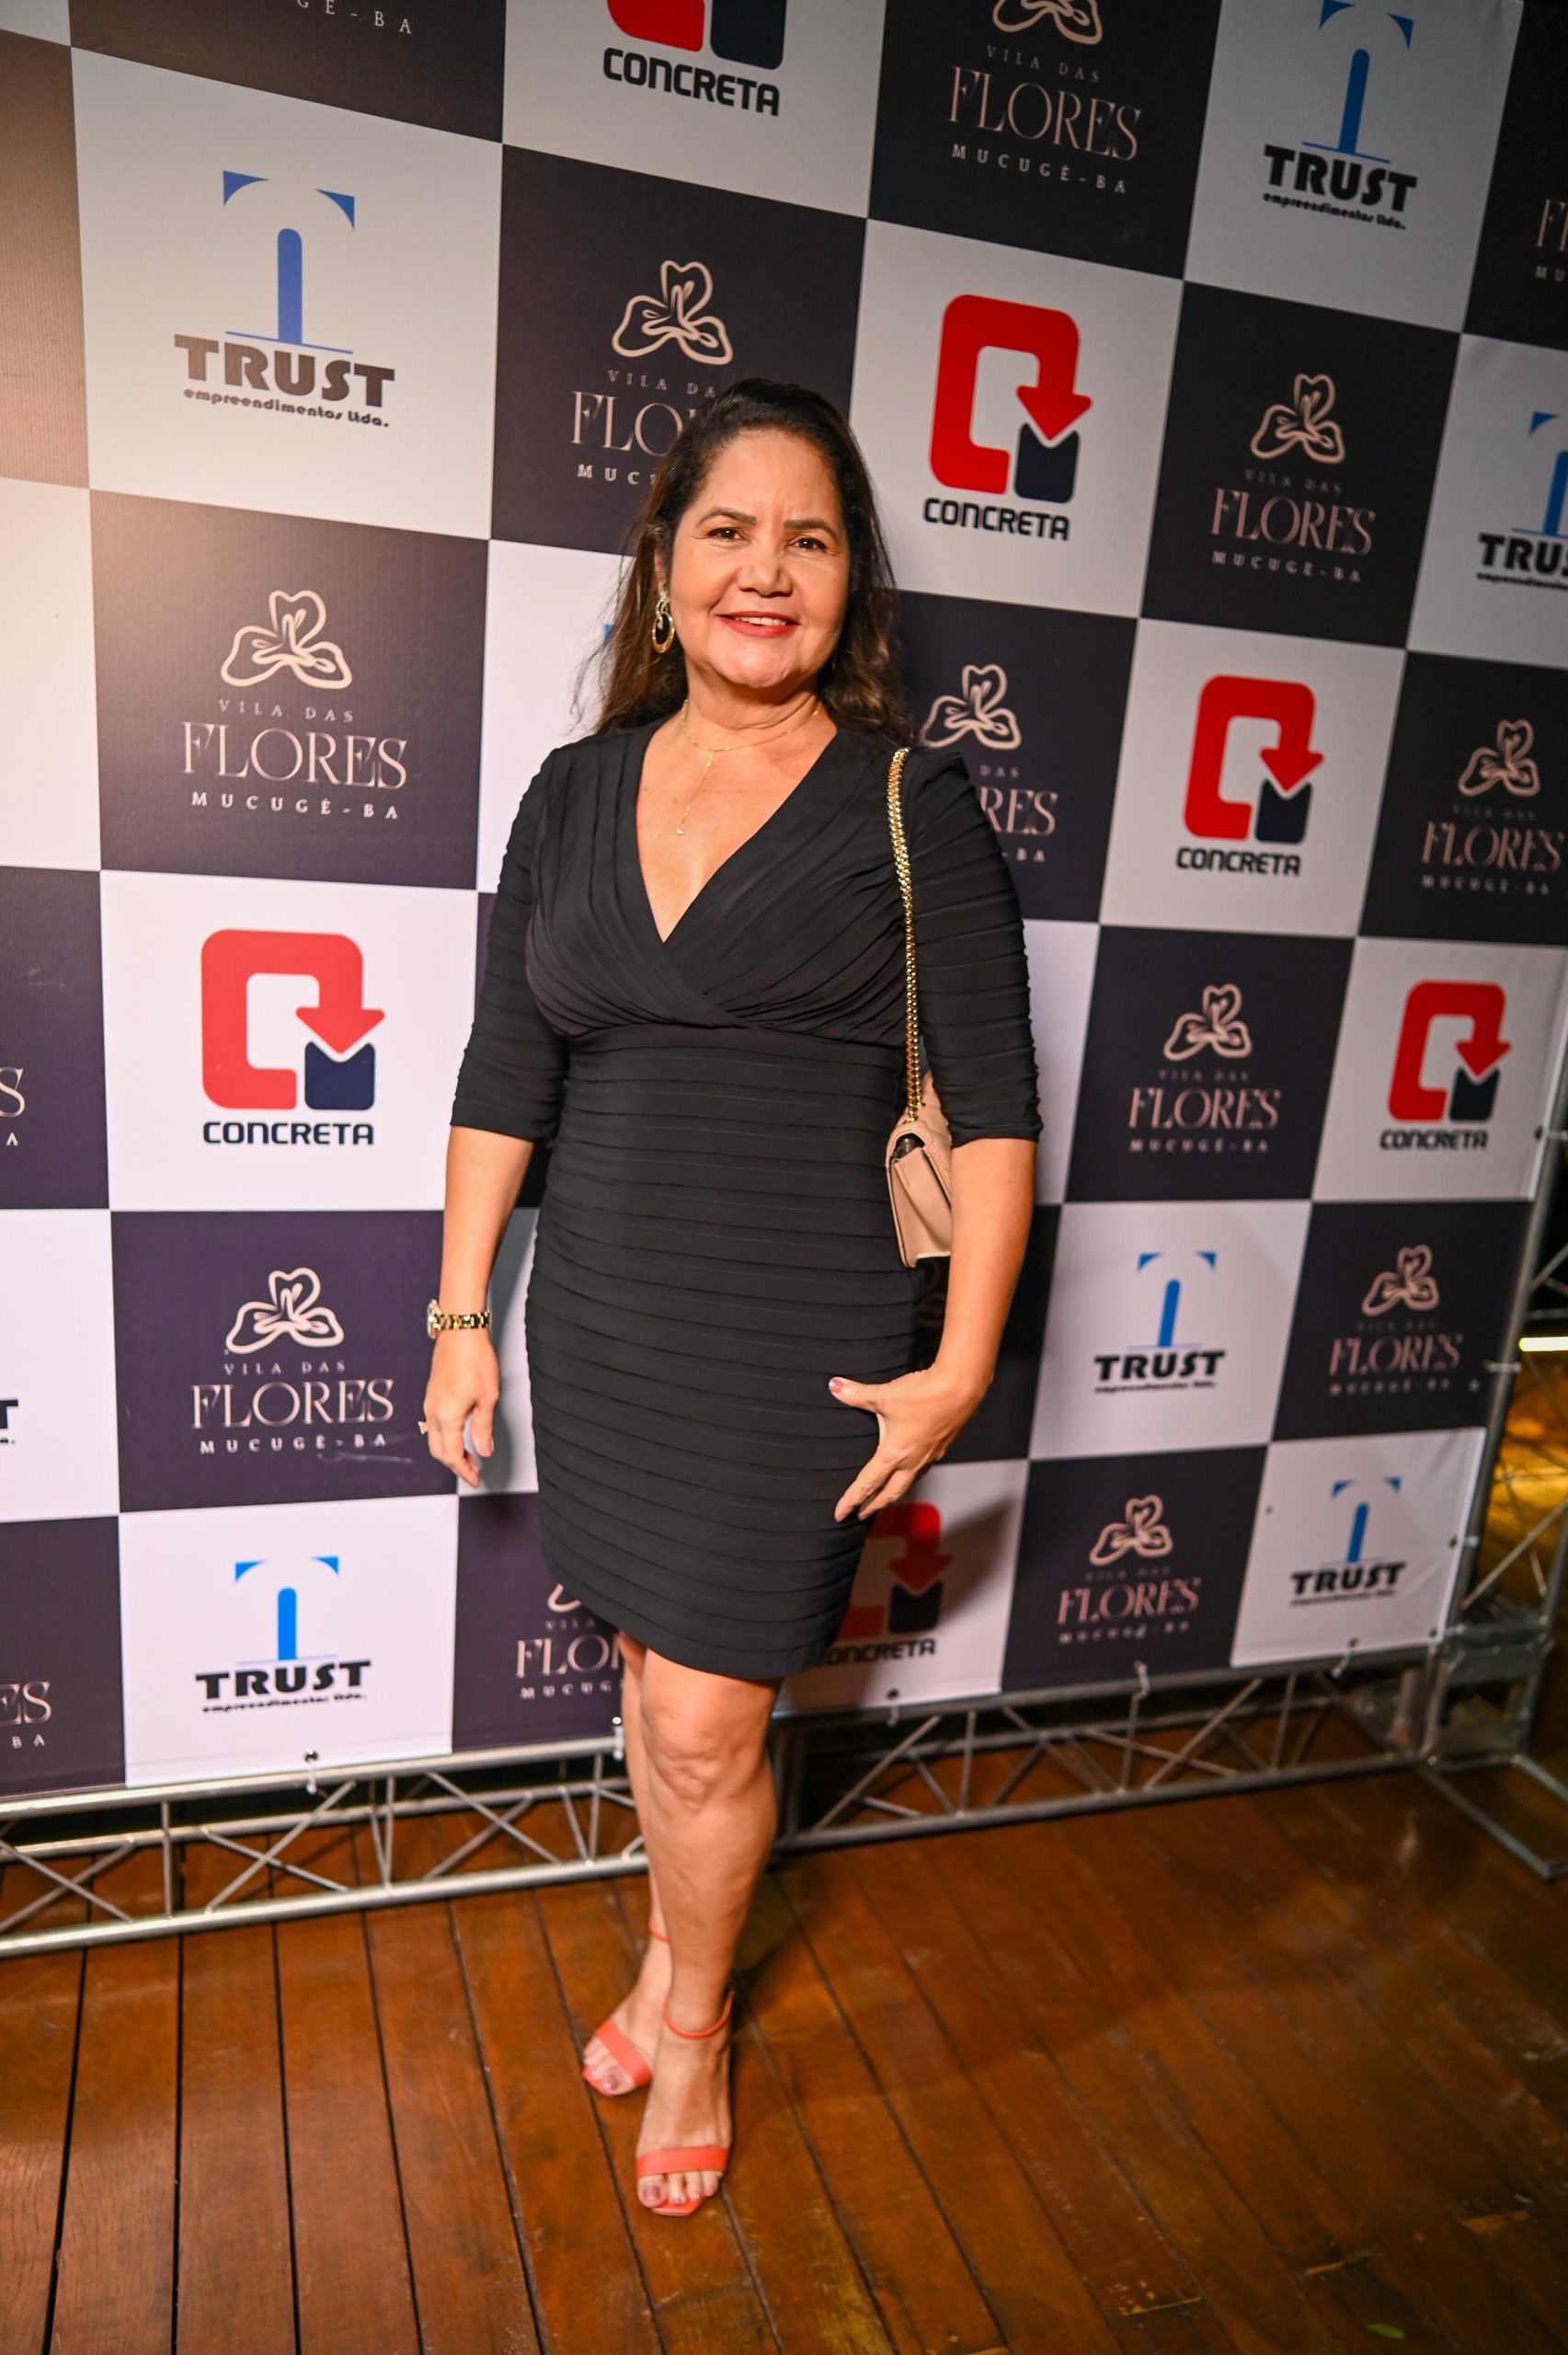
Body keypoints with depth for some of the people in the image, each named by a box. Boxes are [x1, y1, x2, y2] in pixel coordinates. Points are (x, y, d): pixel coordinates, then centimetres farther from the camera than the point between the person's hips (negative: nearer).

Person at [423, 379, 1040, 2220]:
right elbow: (504, 1083, 7)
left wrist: (960, 1368, -11)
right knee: (653, 1680, 20)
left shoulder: (913, 809, -6)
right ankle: (673, 1952, 46)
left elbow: (994, 1110, -7)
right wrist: (462, 1319, 6)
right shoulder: (574, 794, 5)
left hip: (798, 1350, -4)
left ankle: (693, 2020, 35)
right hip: (598, 1326, 4)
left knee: (706, 1728, 5)